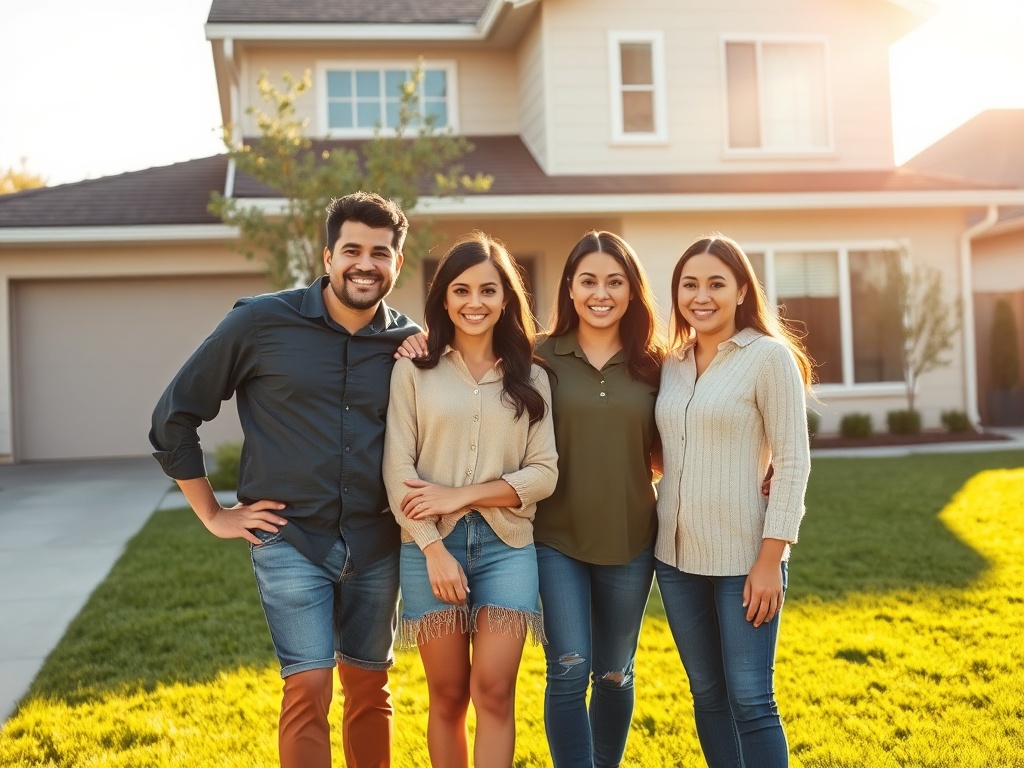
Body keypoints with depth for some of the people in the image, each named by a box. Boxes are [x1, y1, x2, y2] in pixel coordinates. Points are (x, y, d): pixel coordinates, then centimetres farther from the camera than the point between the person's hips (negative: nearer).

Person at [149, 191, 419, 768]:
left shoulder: (409, 344, 2)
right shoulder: (261, 322, -6)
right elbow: (174, 417, 1)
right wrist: (214, 515, 1)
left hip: (375, 545, 4)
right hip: (291, 540, -3)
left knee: (370, 687, 14)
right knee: (309, 687, -9)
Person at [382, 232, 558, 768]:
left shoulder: (530, 378, 7)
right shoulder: (415, 371, 3)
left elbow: (544, 472, 1)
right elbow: (398, 469, -3)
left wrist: (461, 495, -10)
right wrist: (434, 549, -11)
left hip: (507, 545, 1)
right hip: (432, 544, -1)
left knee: (494, 692, -6)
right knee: (448, 696, 6)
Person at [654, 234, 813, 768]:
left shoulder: (770, 356, -8)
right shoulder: (671, 365, 8)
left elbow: (792, 462, -10)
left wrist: (770, 560, -14)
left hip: (743, 556, -5)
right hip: (675, 554, 6)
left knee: (749, 701, -2)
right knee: (707, 694, 13)